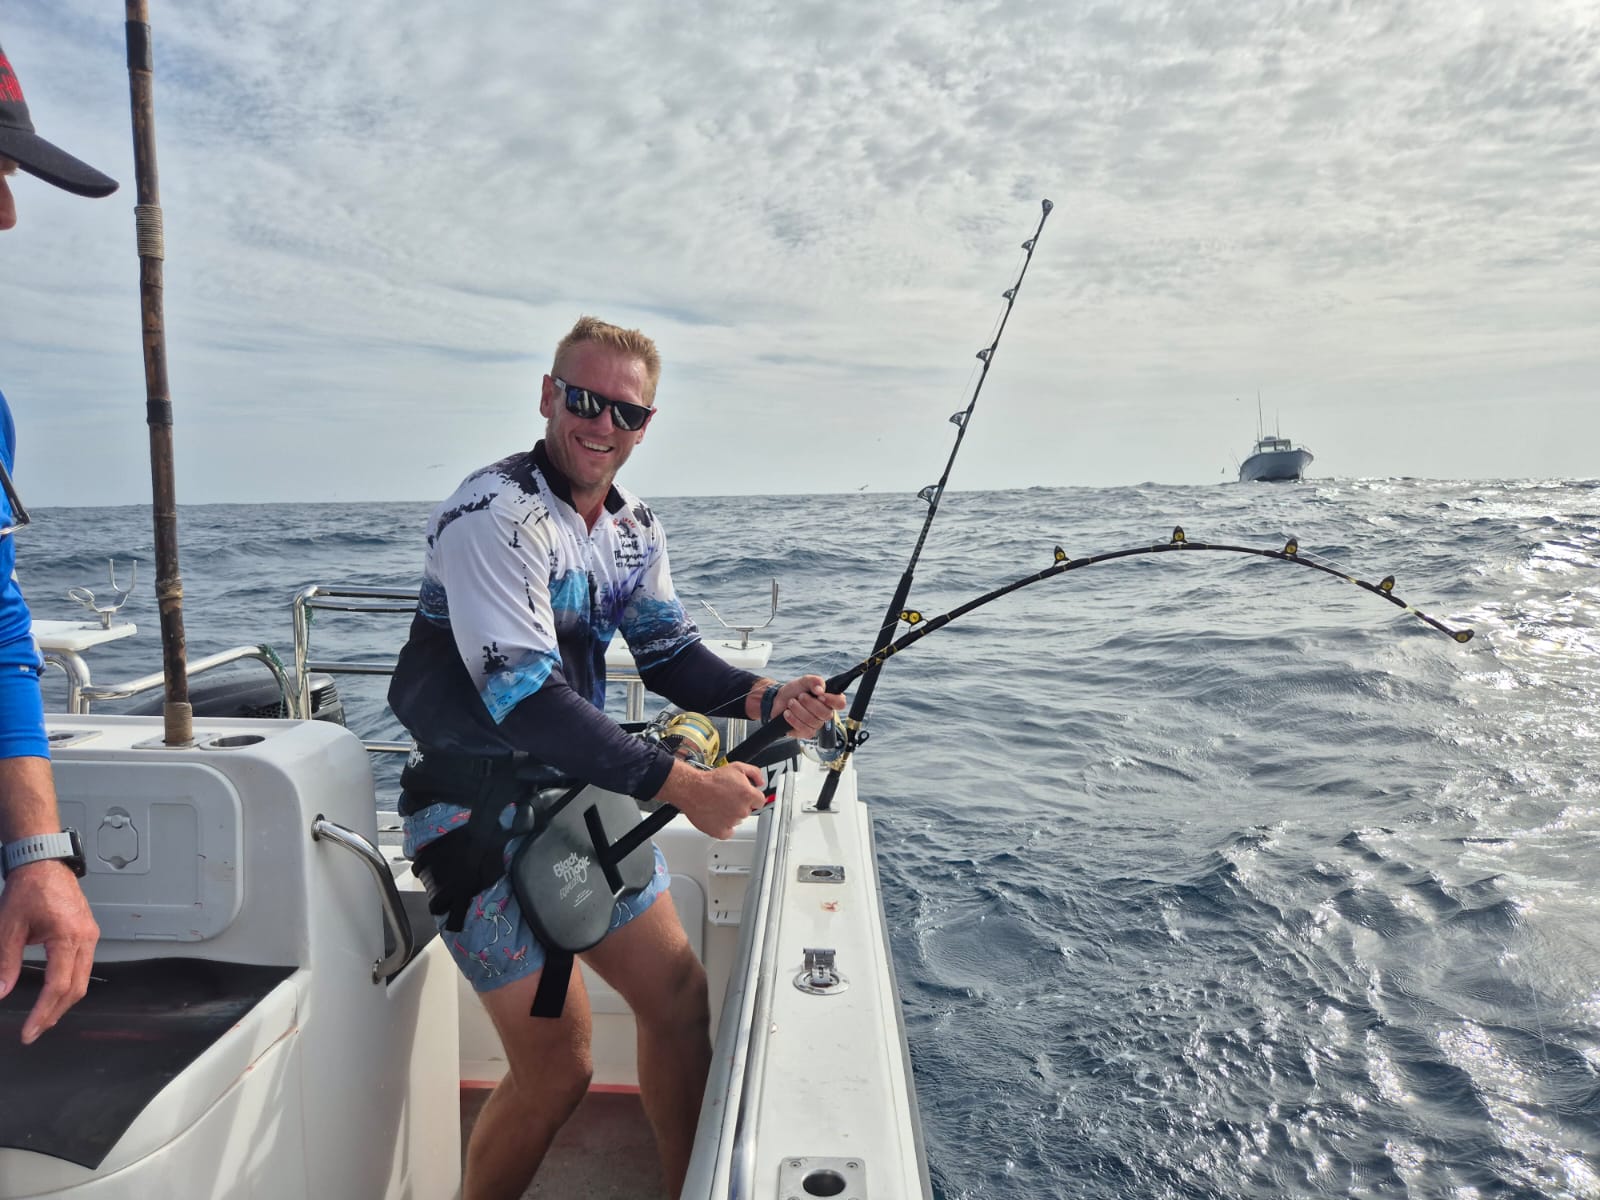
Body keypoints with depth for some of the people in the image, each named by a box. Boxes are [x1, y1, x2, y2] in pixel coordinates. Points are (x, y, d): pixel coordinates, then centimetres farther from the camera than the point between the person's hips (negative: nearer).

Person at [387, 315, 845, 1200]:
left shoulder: (634, 528, 6)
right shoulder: (495, 514, -20)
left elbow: (671, 656, 8)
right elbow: (521, 696, -28)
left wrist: (766, 699, -12)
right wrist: (681, 785, -29)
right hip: (477, 816, -7)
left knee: (679, 995, 11)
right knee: (558, 1065, -4)